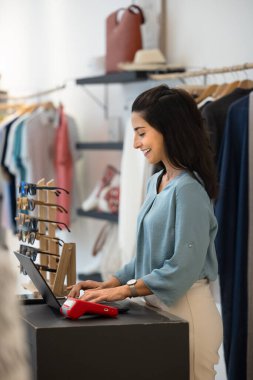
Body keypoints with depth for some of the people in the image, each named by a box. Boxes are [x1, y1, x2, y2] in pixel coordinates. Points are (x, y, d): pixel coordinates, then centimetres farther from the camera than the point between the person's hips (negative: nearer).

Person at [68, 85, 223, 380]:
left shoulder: (188, 189, -16)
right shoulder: (155, 183, 10)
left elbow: (183, 269, -18)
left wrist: (123, 290, -14)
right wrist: (108, 284, 6)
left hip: (186, 311, -8)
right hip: (157, 306, 8)